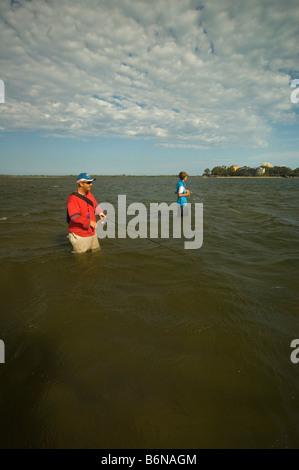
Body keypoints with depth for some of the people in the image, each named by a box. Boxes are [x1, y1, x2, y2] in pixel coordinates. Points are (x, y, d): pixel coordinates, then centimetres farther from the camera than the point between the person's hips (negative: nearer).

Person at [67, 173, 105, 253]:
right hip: (79, 235, -8)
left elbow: (95, 205, 19)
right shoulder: (73, 198, -19)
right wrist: (89, 222, -27)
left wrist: (100, 212, 0)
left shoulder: (89, 194, 7)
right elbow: (74, 216, -26)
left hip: (92, 232, 8)